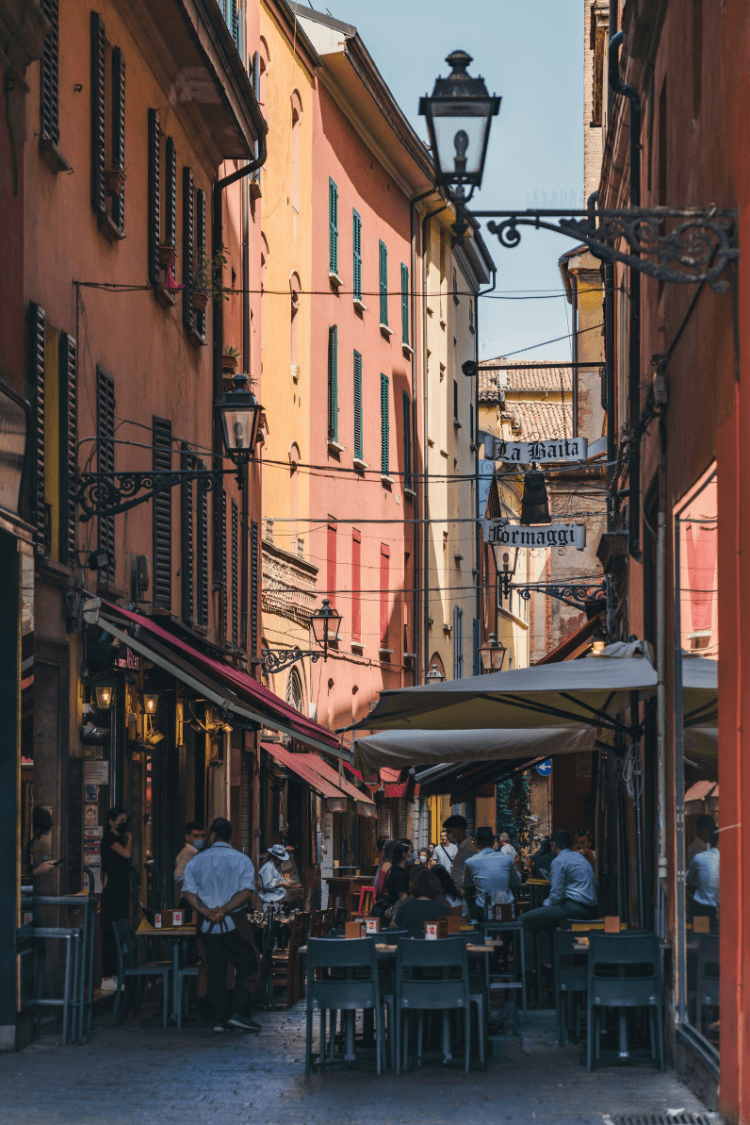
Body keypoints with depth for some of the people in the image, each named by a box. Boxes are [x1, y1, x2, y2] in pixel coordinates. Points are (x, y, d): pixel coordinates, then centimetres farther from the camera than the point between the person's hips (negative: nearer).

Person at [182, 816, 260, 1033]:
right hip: (234, 924, -3)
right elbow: (246, 891, -13)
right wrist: (224, 910, -17)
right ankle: (239, 1013, -5)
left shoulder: (196, 861, 7)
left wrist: (206, 912, -13)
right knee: (246, 966, 6)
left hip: (208, 925, 3)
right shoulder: (242, 860, 0)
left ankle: (219, 1019, 7)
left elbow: (188, 891, -3)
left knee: (216, 970, 7)